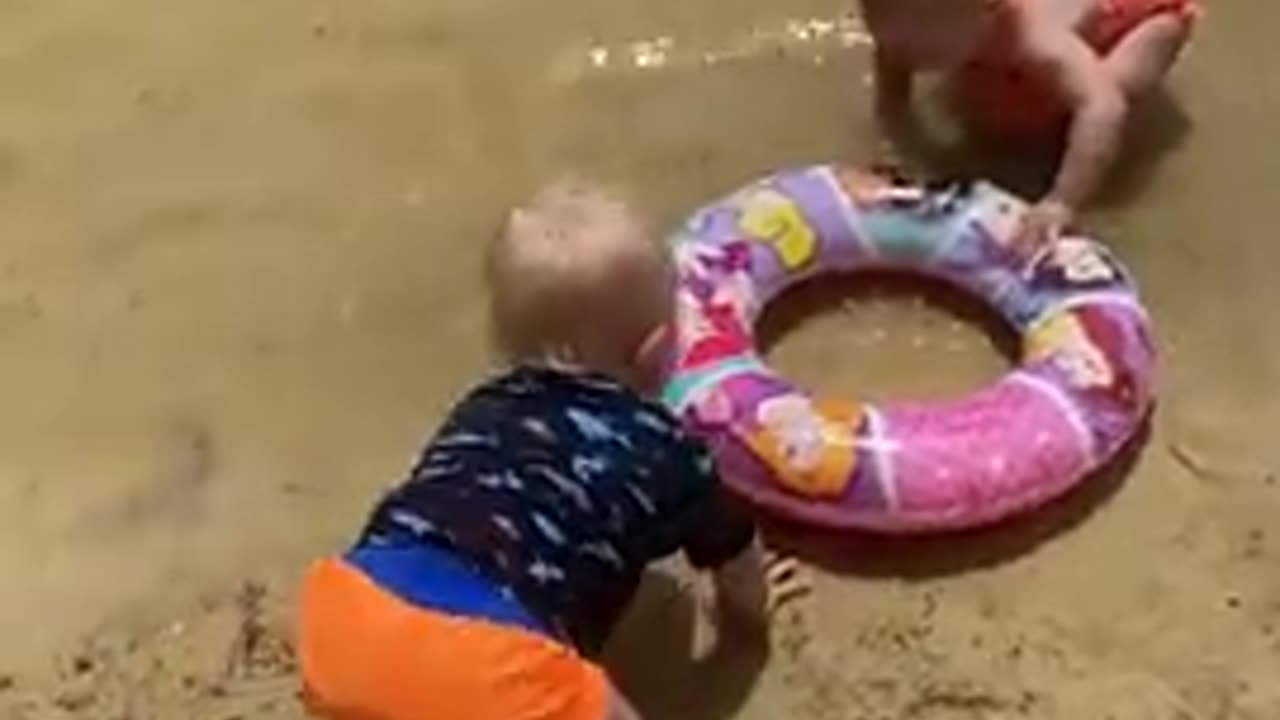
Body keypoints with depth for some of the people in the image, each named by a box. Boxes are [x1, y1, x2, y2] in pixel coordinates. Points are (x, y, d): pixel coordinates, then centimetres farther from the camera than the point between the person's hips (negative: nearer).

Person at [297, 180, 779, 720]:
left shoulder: (484, 407, 30)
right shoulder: (663, 448, 19)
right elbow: (738, 563, 38)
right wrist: (746, 618, 60)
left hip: (348, 623, 6)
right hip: (485, 662, -6)